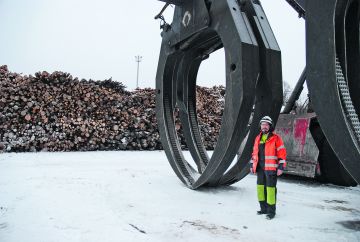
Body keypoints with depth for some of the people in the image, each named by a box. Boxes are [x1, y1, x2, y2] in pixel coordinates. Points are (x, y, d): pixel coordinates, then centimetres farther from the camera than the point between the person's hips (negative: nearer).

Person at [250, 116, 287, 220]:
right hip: (260, 168, 6)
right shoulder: (258, 138, 12)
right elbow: (254, 153, 18)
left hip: (271, 168, -6)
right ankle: (264, 208, 25)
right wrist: (252, 165, 16)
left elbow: (282, 153, -8)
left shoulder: (276, 138, -6)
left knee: (270, 188, -4)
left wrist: (281, 167, -13)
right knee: (261, 187, 11)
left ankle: (271, 211, 7)